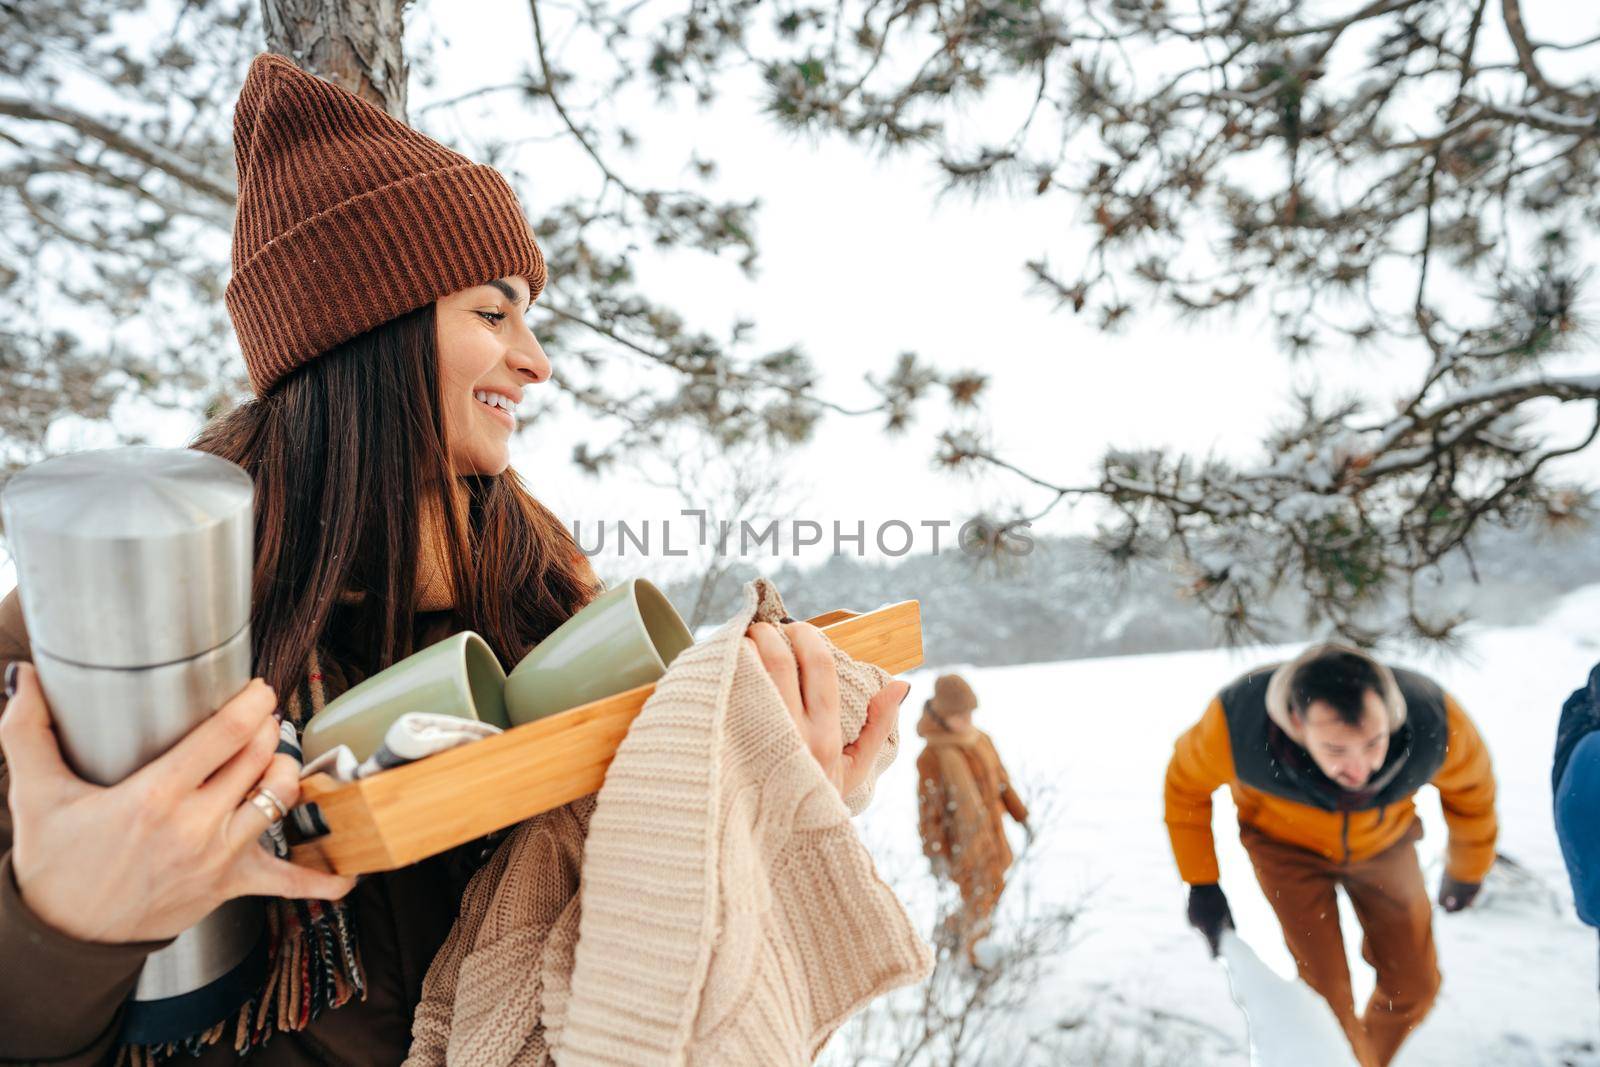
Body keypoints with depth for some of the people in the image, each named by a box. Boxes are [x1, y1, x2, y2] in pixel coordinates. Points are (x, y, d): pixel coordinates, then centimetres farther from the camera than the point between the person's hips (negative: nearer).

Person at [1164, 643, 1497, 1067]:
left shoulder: (1436, 721, -36)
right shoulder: (1238, 723, -41)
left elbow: (1471, 786, -10)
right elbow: (1187, 782, -16)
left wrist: (1468, 871, 7)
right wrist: (1201, 882, -10)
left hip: (1384, 841, 2)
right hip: (1286, 842, -2)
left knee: (1413, 985, 10)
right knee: (1328, 989, -9)